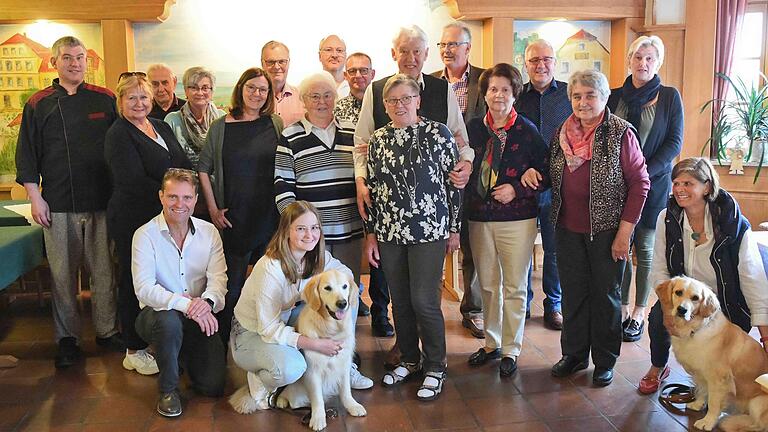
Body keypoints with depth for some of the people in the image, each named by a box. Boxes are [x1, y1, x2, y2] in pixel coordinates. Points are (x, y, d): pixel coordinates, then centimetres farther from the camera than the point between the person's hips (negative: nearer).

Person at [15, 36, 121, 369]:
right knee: (62, 273, 5)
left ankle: (107, 330, 20)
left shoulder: (105, 100, 6)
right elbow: (27, 154, 6)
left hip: (102, 201, 0)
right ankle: (67, 338, 18)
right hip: (58, 204, 0)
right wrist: (35, 197, -1)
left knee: (104, 270, 6)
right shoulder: (38, 104, 5)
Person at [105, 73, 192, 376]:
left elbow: (185, 165, 15)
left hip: (167, 218, 7)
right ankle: (135, 351, 16)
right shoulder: (118, 135, -9)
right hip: (133, 221, -7)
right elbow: (132, 182, -19)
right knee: (134, 284, 3)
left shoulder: (161, 126, 14)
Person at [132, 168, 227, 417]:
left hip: (199, 317, 3)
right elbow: (144, 288, -20)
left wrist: (207, 301, -31)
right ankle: (168, 389, -12)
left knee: (213, 385, -11)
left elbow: (218, 278, -8)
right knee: (169, 320, -39)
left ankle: (186, 356, 25)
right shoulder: (146, 235, -9)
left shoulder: (209, 232, 1)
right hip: (158, 313, -2)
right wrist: (185, 304, -35)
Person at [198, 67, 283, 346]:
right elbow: (204, 168, 8)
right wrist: (213, 209, 1)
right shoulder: (220, 126, 4)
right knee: (232, 285, 4)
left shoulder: (276, 125, 5)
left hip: (270, 216, 1)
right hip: (233, 218, -1)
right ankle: (224, 344, 19)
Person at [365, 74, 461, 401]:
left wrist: (454, 229, -1)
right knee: (399, 300, 12)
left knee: (424, 301, -4)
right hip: (389, 233, 4)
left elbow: (454, 181, -2)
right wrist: (370, 233, 7)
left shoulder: (438, 133, -4)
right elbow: (372, 189, 10)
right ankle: (409, 359, 31)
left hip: (429, 231, -4)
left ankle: (435, 368, 15)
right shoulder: (378, 140, 7)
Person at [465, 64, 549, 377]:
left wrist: (516, 190, -14)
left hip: (517, 219, -3)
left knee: (514, 288, 5)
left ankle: (511, 350, 19)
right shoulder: (474, 128, 5)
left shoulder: (527, 131, -5)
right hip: (479, 217, 4)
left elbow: (544, 172, -4)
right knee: (488, 285, 14)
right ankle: (491, 343, 29)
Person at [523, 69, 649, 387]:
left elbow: (639, 182, -10)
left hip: (606, 230, -4)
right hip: (568, 229, 5)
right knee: (572, 294, 13)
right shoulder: (562, 133, 6)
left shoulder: (620, 133, -10)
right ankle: (573, 354, 29)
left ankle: (605, 361, 25)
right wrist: (533, 172, -5)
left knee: (605, 296, 9)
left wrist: (624, 232, -14)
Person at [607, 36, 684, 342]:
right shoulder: (614, 96, 7)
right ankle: (621, 310, 18)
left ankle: (639, 314, 16)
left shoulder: (670, 96, 1)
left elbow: (674, 143, -4)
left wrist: (645, 172, -15)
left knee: (645, 250, 5)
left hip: (653, 184, -2)